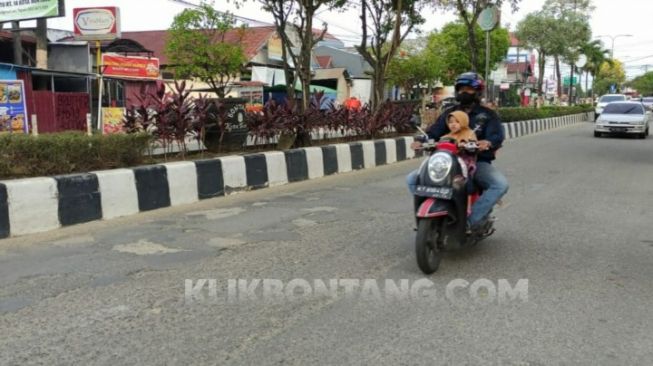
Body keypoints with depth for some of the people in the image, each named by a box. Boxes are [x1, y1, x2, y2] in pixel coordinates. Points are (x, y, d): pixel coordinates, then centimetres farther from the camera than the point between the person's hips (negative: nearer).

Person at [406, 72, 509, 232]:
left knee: (501, 184, -33)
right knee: (412, 179, -13)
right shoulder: (450, 113, 16)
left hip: (478, 162, -2)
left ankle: (471, 220, -33)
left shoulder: (487, 115, 5)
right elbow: (434, 131, 3)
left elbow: (497, 135, -11)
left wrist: (488, 143, -37)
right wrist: (422, 141, -20)